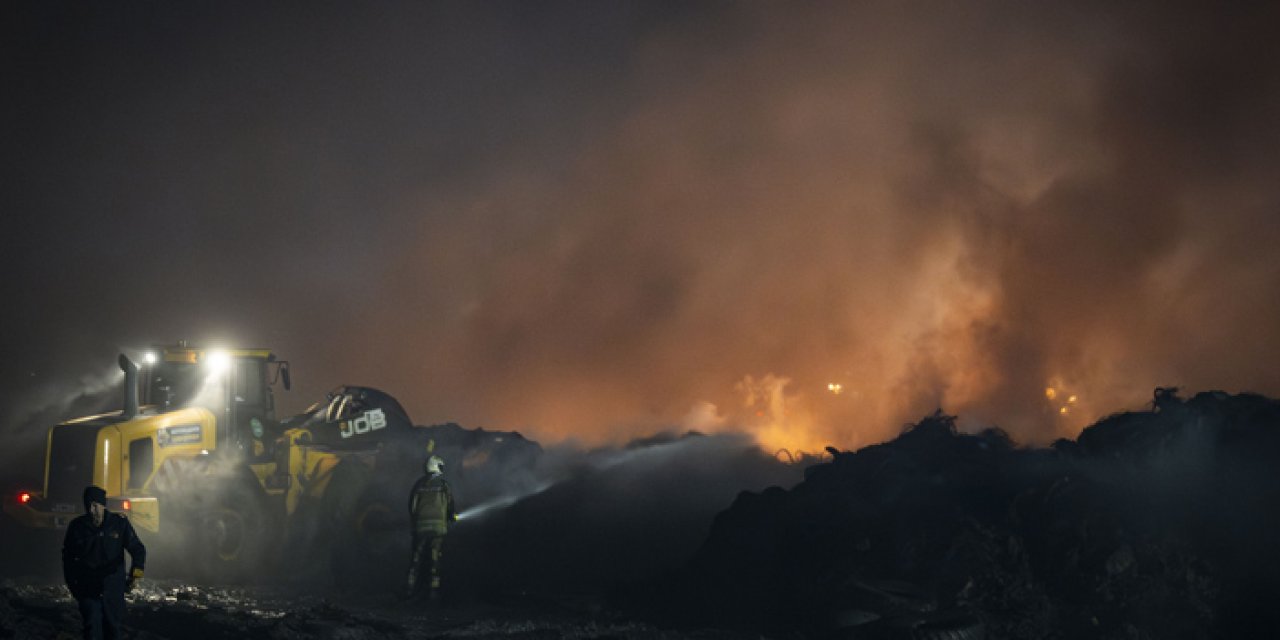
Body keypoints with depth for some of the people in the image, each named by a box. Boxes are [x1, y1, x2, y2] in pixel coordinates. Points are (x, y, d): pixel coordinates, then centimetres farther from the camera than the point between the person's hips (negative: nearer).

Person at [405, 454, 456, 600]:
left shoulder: (418, 484, 6)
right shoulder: (443, 484, -2)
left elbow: (411, 506, 10)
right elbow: (450, 505, 0)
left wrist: (413, 521, 22)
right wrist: (453, 516, 20)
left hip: (420, 526, 2)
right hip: (438, 526, -2)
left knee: (417, 557, 8)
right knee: (435, 558, 2)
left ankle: (410, 588, 7)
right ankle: (435, 589, -1)